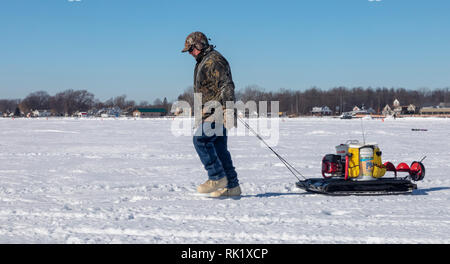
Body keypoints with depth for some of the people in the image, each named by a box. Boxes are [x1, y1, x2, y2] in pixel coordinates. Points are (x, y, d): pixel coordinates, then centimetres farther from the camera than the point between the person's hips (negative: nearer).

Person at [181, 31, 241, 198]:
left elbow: (227, 86, -20)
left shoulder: (214, 61, -12)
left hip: (217, 112, -10)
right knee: (219, 148, 7)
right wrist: (200, 116, 29)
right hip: (209, 113, 10)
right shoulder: (203, 62, 21)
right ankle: (232, 186, 9)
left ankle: (217, 178, -14)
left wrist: (228, 112, -27)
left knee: (200, 139, -18)